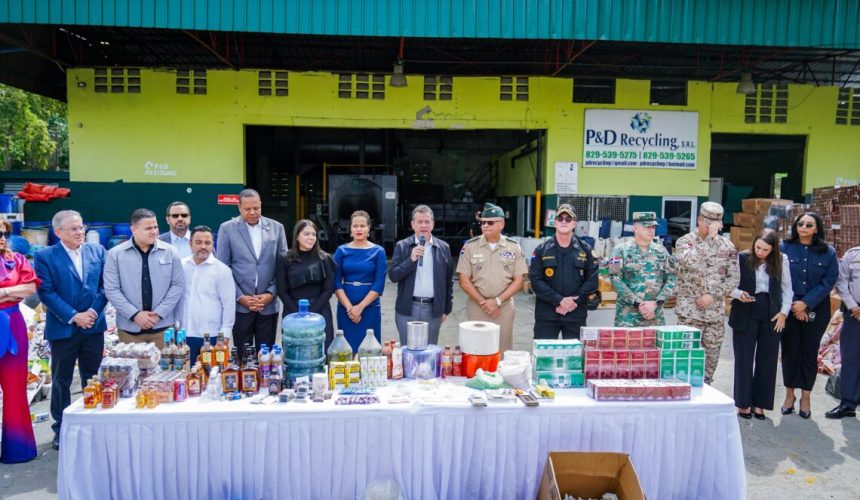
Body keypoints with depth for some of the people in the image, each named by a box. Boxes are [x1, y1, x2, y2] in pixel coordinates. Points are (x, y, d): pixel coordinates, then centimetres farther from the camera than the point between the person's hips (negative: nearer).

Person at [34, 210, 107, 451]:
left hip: (93, 326, 2)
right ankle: (61, 428, 22)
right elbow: (46, 293, -9)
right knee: (61, 381, 9)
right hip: (62, 328, -2)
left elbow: (105, 286, 3)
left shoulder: (98, 252, 5)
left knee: (92, 379, 10)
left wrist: (94, 311, -10)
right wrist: (73, 316, -15)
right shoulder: (45, 257, -4)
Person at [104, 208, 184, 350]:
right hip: (129, 328, 0)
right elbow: (111, 289, -3)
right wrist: (135, 314, -12)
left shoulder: (170, 251, 1)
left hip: (163, 326, 0)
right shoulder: (116, 254, -1)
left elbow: (178, 284, 0)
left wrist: (159, 313, -8)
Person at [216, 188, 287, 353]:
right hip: (240, 304, -1)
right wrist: (240, 296, -8)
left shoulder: (276, 227, 5)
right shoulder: (227, 228, 1)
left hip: (268, 304, 1)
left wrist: (271, 293, -5)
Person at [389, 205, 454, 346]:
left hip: (433, 309, 1)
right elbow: (393, 275, -5)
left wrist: (447, 309, 8)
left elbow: (448, 281, 9)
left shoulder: (443, 248, 5)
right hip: (407, 309, -1)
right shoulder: (402, 246, 1)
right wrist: (411, 259, -19)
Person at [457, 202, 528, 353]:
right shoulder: (470, 246, 0)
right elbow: (464, 281, -2)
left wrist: (497, 301, -11)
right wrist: (483, 302, -10)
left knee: (503, 351, 6)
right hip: (476, 307, 0)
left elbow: (518, 281, 1)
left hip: (504, 307, 1)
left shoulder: (514, 248, 2)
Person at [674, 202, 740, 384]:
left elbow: (734, 277, 4)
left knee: (712, 355, 11)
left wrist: (713, 295, -9)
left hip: (716, 312, 4)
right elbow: (688, 261, -26)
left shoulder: (727, 245, 6)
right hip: (689, 311, -3)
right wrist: (709, 237, -22)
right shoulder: (685, 241, -4)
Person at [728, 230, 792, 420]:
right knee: (744, 359, 2)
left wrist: (784, 312, 1)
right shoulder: (742, 258, -7)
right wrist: (739, 294, -21)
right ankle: (743, 403, 13)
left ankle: (760, 404, 17)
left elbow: (787, 288, 9)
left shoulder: (781, 260, 1)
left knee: (767, 360, 6)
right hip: (745, 315, -2)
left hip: (771, 316, 2)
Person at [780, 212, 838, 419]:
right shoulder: (785, 248, -2)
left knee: (810, 352, 5)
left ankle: (805, 397, 17)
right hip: (789, 309, 0)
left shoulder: (828, 252, 0)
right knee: (789, 351, 4)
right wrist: (793, 305, -9)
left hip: (816, 310, 0)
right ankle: (790, 394, 18)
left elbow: (829, 281, -4)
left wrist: (806, 303, -12)